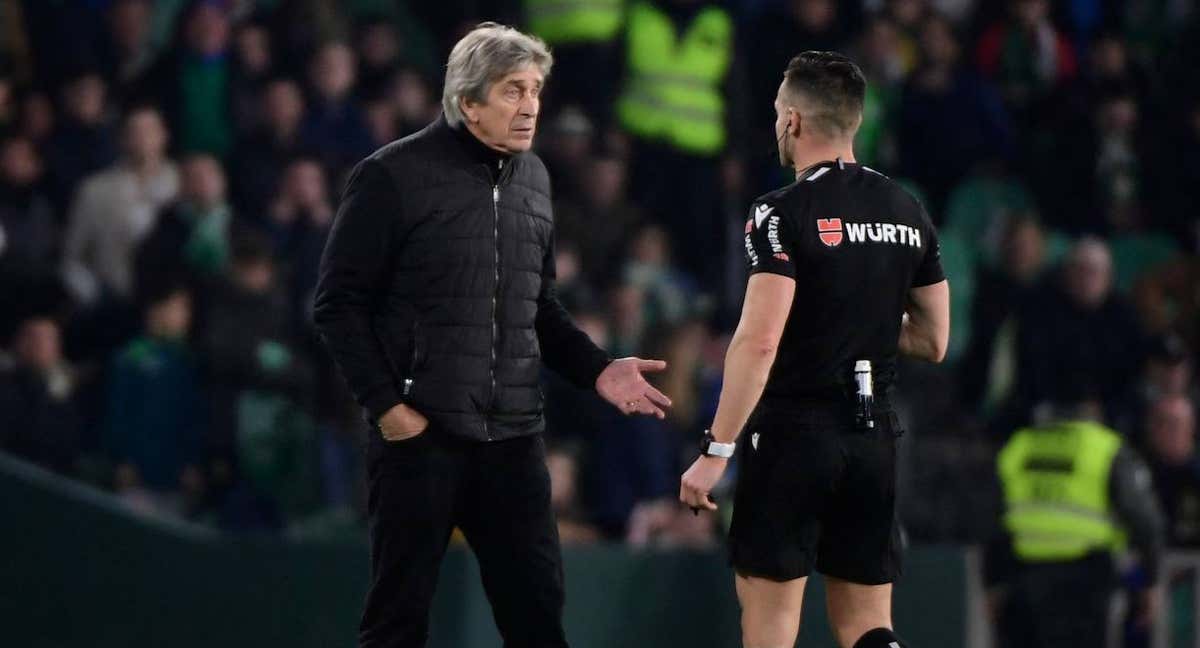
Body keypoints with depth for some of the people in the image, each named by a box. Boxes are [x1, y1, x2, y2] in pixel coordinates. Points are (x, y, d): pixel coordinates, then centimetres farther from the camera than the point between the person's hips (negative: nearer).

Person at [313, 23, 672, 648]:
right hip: (419, 434, -5)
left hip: (512, 436, 5)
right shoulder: (394, 176, -8)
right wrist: (386, 404, -13)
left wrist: (596, 369, 7)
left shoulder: (531, 179, 12)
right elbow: (339, 304, -7)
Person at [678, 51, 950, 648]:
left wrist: (716, 452, -18)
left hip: (793, 432, -6)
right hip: (873, 437, 6)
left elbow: (759, 342, -20)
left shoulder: (784, 213, -11)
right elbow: (933, 342, 15)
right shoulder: (908, 212, 9)